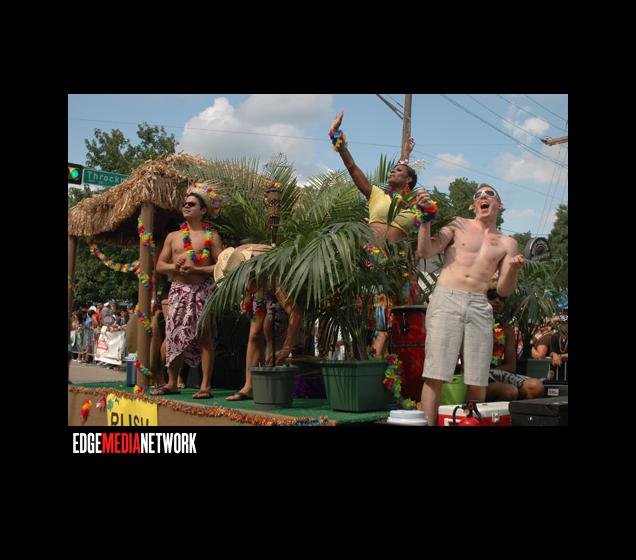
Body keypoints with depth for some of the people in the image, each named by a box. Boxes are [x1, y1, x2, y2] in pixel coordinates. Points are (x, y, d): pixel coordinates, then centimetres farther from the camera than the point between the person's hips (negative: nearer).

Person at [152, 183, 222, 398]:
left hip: (202, 290, -4)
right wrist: (174, 267, -7)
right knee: (174, 336, 5)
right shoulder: (173, 236, 16)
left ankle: (205, 386, -3)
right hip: (177, 290, 4)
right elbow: (159, 266, 14)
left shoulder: (211, 237, 3)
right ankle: (172, 383, 15)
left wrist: (196, 269, -16)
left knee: (204, 336, -5)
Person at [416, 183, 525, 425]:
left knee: (478, 382, 1)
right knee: (435, 376, -11)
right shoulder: (458, 226, 12)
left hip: (480, 307, 3)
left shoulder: (508, 244, 17)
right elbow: (425, 252, 0)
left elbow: (504, 291, 11)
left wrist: (513, 270, -8)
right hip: (446, 299, -3)